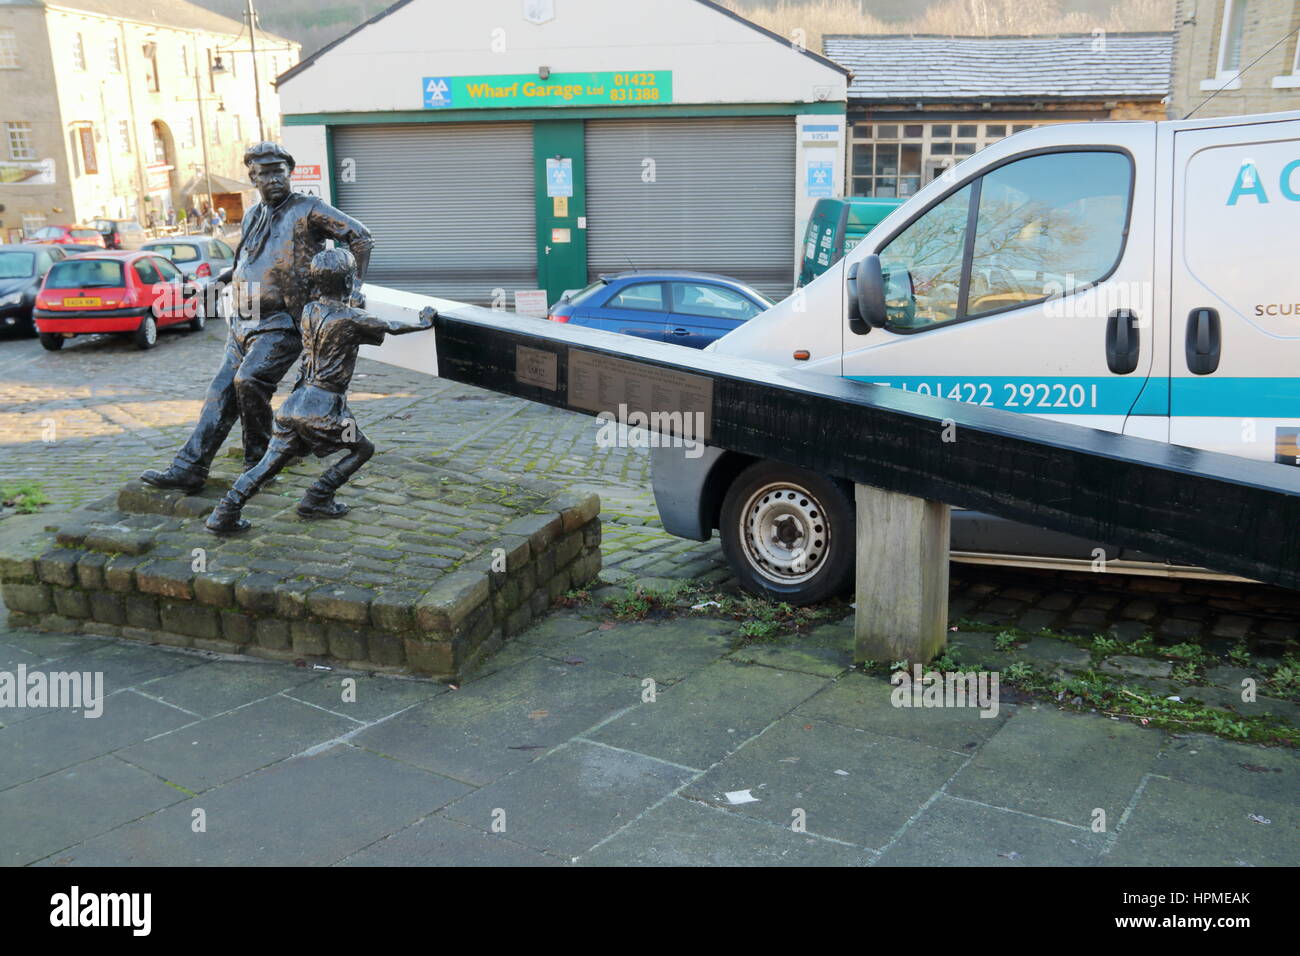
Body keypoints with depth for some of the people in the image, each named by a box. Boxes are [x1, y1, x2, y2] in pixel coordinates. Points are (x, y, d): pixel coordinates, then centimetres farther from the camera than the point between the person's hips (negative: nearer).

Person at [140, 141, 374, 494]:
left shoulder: (308, 209, -2)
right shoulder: (252, 217, 18)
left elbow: (360, 237, -4)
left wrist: (355, 287, -8)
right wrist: (228, 274, 16)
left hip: (282, 324, -7)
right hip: (244, 324, 7)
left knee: (249, 380, -24)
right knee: (221, 393, 2)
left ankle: (258, 462, -7)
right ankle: (189, 468, 3)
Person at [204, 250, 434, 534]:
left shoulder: (309, 311, 9)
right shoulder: (351, 318, -10)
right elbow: (393, 327, 3)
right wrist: (424, 322, 20)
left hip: (296, 402, 7)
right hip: (324, 408, -7)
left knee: (270, 462, 11)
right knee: (362, 449, 15)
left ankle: (225, 514, 2)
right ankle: (316, 500, 11)